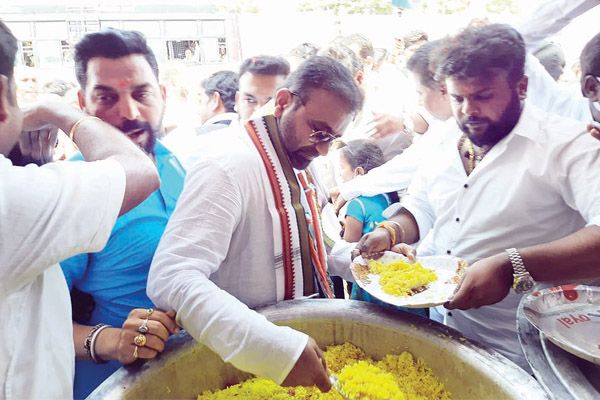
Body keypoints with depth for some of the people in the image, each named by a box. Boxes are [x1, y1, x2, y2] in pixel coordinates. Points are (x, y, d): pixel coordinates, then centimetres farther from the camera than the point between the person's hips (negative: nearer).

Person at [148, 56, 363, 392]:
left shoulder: (298, 163, 4)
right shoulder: (229, 167, -24)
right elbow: (172, 280, -33)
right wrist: (278, 349, -39)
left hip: (301, 333, 8)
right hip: (247, 363, -7)